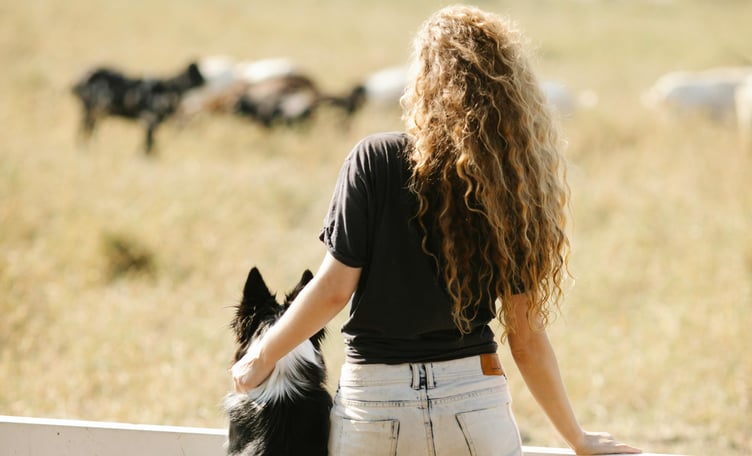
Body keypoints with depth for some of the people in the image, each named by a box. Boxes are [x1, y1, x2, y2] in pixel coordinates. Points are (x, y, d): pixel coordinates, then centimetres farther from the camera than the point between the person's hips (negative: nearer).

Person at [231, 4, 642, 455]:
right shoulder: (511, 187, 0)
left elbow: (334, 289, -9)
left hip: (374, 403, -2)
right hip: (475, 403, 2)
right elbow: (527, 338, 1)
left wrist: (262, 357, 7)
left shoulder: (375, 160, -8)